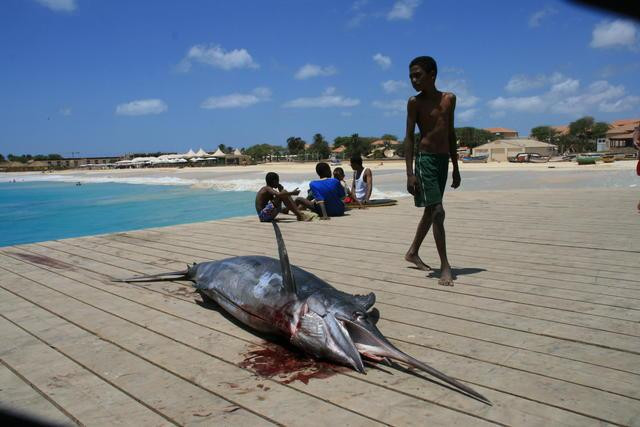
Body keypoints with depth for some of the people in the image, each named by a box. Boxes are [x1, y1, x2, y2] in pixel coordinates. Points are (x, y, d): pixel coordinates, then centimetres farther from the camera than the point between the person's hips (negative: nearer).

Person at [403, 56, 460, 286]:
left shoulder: (449, 99, 9)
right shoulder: (415, 102, -4)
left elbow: (450, 133, 15)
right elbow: (409, 137, -7)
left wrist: (455, 167, 14)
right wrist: (409, 173, -15)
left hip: (443, 159, 6)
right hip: (425, 159, -6)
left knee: (431, 211, 13)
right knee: (437, 211, -12)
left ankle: (413, 252, 30)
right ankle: (445, 265, -7)